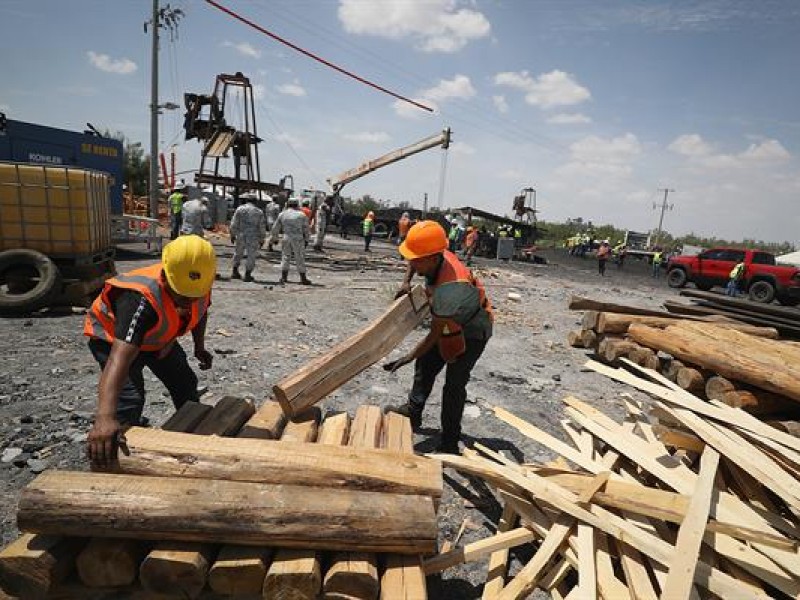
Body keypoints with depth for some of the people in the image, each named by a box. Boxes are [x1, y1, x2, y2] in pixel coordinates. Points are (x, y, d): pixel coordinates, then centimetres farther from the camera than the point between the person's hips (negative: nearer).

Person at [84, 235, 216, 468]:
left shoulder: (200, 284, -27)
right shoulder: (141, 298, -46)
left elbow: (200, 311, 0)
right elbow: (119, 358, -57)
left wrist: (199, 347, 2)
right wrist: (104, 418, -68)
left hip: (157, 338, 6)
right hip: (112, 336, -6)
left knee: (186, 384, 13)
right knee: (130, 398, -24)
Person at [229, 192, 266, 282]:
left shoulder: (240, 209, -1)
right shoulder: (259, 211, 0)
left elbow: (234, 224, -1)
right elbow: (262, 227, -1)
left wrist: (232, 235, 10)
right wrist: (262, 239, 7)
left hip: (241, 235, 2)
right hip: (253, 237, -1)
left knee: (238, 253, 19)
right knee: (251, 256, 6)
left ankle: (235, 272, 24)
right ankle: (247, 275, 4)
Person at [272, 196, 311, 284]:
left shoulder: (282, 214, 5)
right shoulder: (301, 214, 1)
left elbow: (275, 228, 9)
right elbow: (306, 228, 3)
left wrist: (274, 237, 24)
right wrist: (306, 240, 12)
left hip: (286, 238, 2)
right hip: (298, 239, -2)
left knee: (285, 257, 14)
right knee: (300, 258, 3)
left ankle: (284, 277, 13)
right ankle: (303, 278, 5)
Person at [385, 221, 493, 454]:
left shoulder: (448, 292, -42)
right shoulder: (441, 256, -20)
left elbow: (434, 336, -31)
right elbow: (414, 264, 5)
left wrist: (407, 359, -21)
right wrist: (406, 282, -12)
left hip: (472, 333, -9)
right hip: (449, 324, 9)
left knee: (454, 384, -6)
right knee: (425, 365, 14)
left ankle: (449, 443, 8)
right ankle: (413, 412, 32)